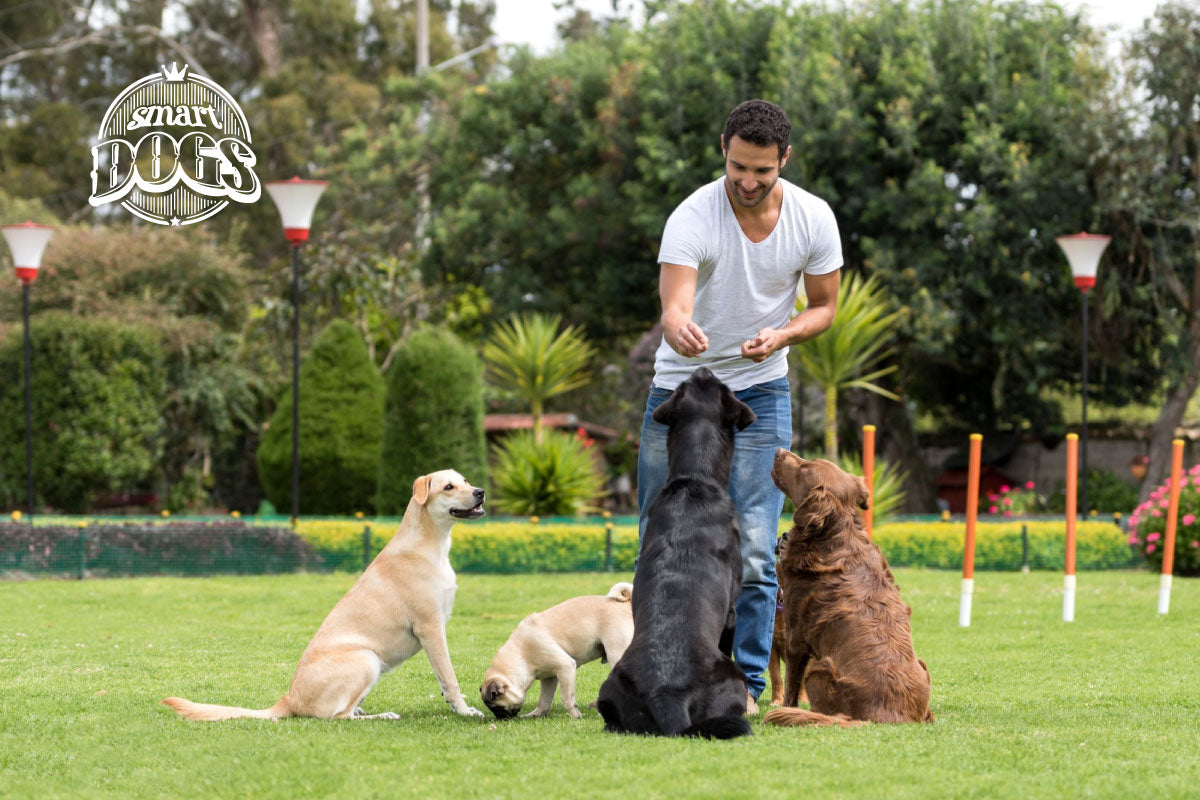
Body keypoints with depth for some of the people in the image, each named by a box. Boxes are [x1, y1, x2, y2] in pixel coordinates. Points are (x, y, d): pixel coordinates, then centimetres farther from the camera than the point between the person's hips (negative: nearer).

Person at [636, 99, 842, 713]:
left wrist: (783, 335, -20)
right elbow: (674, 303, -34)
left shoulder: (813, 219, -11)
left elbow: (824, 306, 2)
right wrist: (680, 329, -59)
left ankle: (746, 683, 1)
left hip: (760, 392, 1)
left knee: (753, 549, -9)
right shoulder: (693, 218, -21)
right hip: (680, 387, -1)